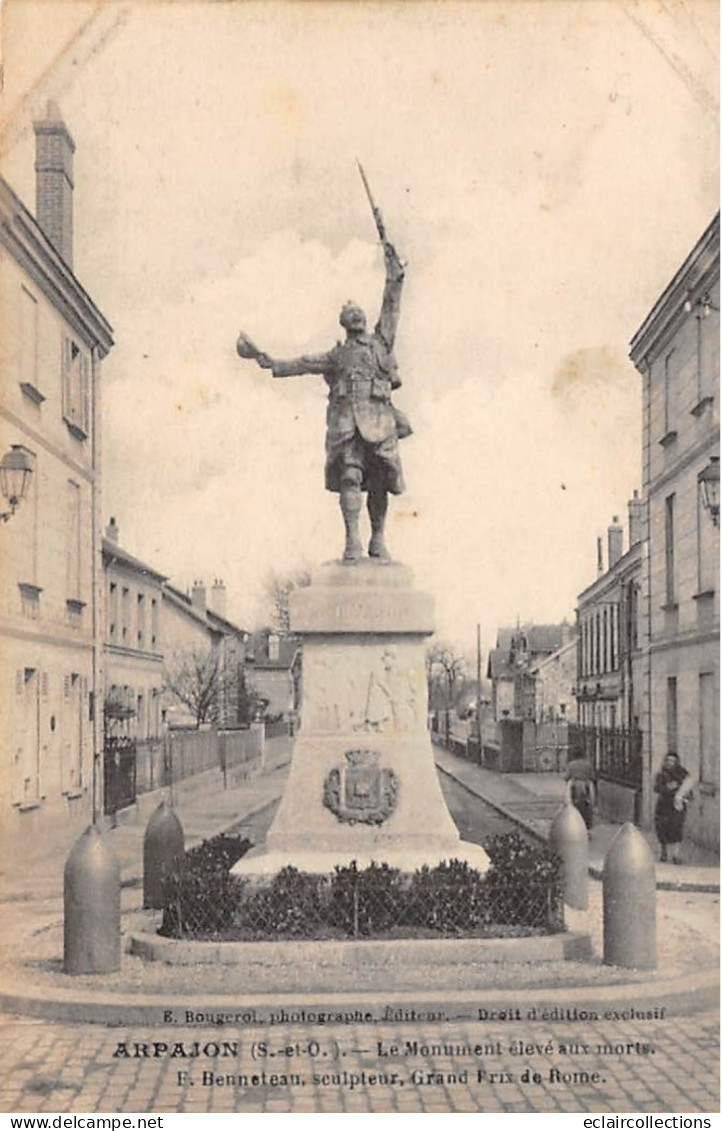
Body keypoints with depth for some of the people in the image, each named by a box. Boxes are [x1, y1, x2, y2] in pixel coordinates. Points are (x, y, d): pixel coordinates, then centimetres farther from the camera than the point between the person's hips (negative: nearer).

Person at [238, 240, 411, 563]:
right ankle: (352, 540, -17)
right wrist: (268, 361, 15)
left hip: (378, 419, 1)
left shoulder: (380, 343, 20)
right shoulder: (336, 356, 21)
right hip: (346, 420, 0)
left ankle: (378, 540, 6)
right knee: (349, 476, -13)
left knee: (379, 481, -1)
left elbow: (391, 307, 16)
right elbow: (302, 364, 20)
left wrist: (394, 275, 11)